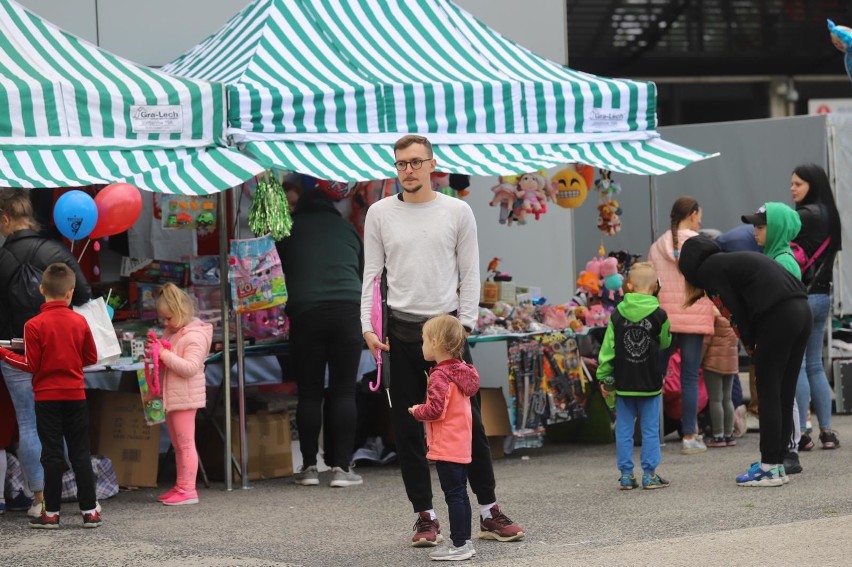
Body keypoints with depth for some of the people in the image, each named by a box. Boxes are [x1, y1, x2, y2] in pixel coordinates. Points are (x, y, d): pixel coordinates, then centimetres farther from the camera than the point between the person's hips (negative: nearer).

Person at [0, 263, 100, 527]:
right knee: (81, 454, 7)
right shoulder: (80, 322, -3)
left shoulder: (34, 325, -11)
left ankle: (51, 513, 5)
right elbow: (91, 358, 5)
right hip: (76, 396, 2)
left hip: (47, 397, -2)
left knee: (53, 455, 3)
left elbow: (31, 365, -10)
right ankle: (90, 511, 7)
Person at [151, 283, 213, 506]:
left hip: (185, 397, -10)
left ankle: (188, 489, -5)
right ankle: (181, 486, 20)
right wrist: (155, 349, 4)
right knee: (178, 445, 14)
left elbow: (190, 367, -25)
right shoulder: (171, 332, 14)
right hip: (171, 396, 10)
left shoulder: (195, 336, -15)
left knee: (185, 443, -7)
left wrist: (164, 354, -27)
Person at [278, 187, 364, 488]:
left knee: (309, 392, 6)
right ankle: (341, 466, -2)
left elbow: (281, 273, 20)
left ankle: (309, 466, 6)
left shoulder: (288, 230, 14)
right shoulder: (347, 229, 18)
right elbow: (364, 271, 24)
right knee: (344, 391, 2)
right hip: (348, 310, 1)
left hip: (305, 312, -1)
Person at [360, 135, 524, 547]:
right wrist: (368, 327, -5)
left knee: (469, 421, 1)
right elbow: (371, 274, 4)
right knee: (407, 428, 2)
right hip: (401, 331, 1)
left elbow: (470, 274, 4)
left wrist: (466, 325, -4)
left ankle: (489, 513, 8)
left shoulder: (457, 211, 3)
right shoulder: (380, 213, 4)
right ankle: (425, 517, 9)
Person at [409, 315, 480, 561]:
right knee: (460, 493, 14)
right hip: (461, 446, 10)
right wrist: (423, 410, 17)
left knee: (454, 495, -7)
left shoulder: (440, 375, -18)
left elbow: (435, 409, -24)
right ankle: (464, 541, 19)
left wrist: (416, 411, -6)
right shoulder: (461, 371, 11)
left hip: (446, 447, -10)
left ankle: (458, 545, -5)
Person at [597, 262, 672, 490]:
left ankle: (626, 474, 8)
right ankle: (650, 474, 5)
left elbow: (608, 348, -1)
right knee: (650, 429, 5)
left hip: (623, 383, 1)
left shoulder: (617, 315, -3)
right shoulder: (659, 315, -7)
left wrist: (604, 376, 6)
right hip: (650, 384, -1)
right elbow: (665, 342, 8)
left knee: (624, 430, 7)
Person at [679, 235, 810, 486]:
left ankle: (769, 468, 0)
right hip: (801, 311, 8)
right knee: (784, 395, 13)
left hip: (777, 316, -8)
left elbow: (735, 312, -3)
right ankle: (777, 465, 17)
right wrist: (755, 344, 13)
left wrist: (751, 344, 8)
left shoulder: (708, 270, 3)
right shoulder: (729, 260, 28)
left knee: (769, 393, -1)